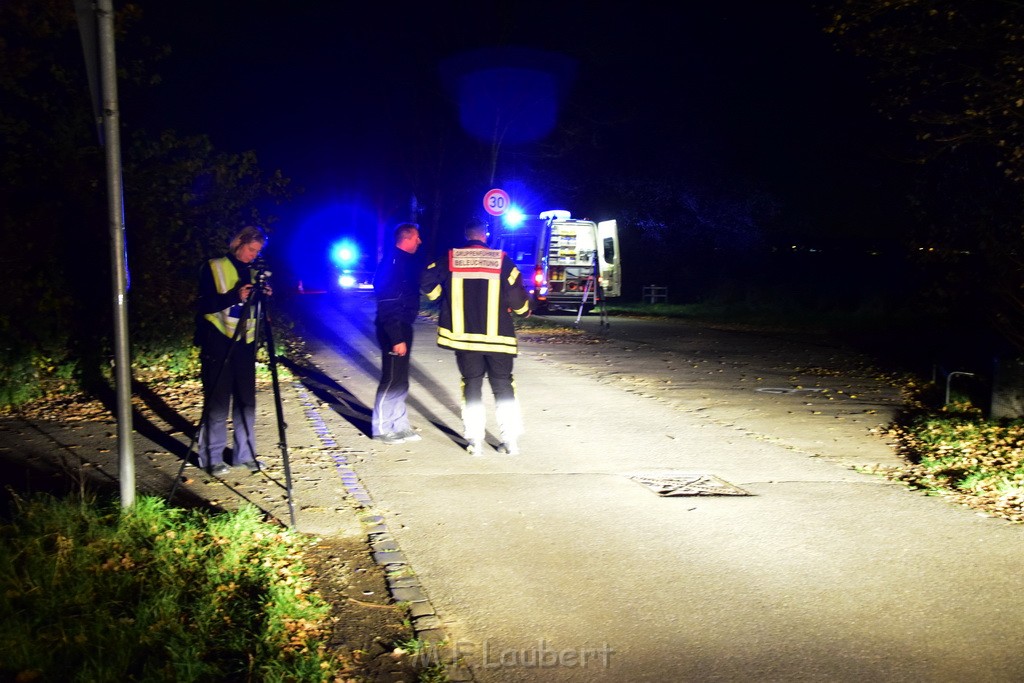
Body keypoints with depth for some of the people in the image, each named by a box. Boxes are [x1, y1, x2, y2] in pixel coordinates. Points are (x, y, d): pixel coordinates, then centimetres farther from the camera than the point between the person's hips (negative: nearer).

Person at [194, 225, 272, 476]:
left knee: (246, 400, 7)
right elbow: (204, 305, -11)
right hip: (218, 342, -6)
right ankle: (212, 458, 4)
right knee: (217, 402, -4)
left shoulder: (253, 272, 14)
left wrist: (263, 295, -5)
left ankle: (244, 454, 17)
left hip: (245, 342, 6)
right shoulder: (213, 268, -4)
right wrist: (234, 297, -23)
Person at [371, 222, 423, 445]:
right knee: (392, 380, -3)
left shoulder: (406, 261, 12)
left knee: (400, 380, 15)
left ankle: (399, 426, 24)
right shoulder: (393, 263, -18)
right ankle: (382, 429, 8)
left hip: (402, 327, 10)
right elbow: (388, 304, -23)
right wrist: (397, 338, -25)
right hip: (393, 329, -10)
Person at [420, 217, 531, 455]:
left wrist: (443, 297, 20)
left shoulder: (450, 259, 0)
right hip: (497, 336, -1)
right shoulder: (502, 260, -4)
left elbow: (427, 281, 2)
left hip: (463, 335, 1)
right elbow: (517, 297, -5)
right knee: (503, 385, 9)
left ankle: (475, 441, 7)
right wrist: (524, 308, 16)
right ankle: (511, 440, 7)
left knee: (472, 384, 9)